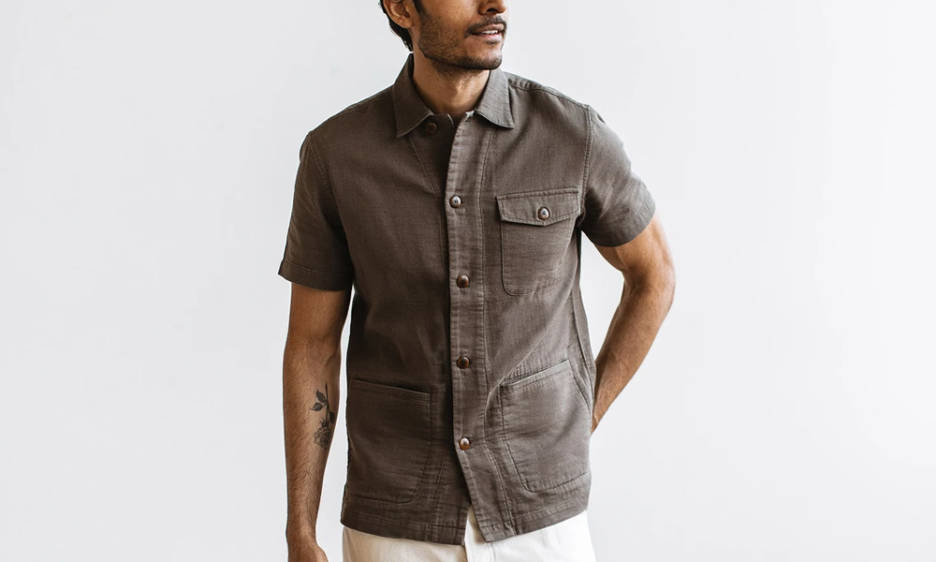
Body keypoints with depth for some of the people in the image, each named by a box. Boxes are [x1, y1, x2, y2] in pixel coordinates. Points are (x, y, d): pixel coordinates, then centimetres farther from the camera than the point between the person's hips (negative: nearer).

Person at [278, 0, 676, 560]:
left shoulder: (574, 134, -10)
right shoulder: (335, 153, -8)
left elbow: (654, 275, 7)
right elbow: (312, 342, -2)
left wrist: (582, 424, 3)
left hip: (538, 513, 0)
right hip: (398, 516, 1)